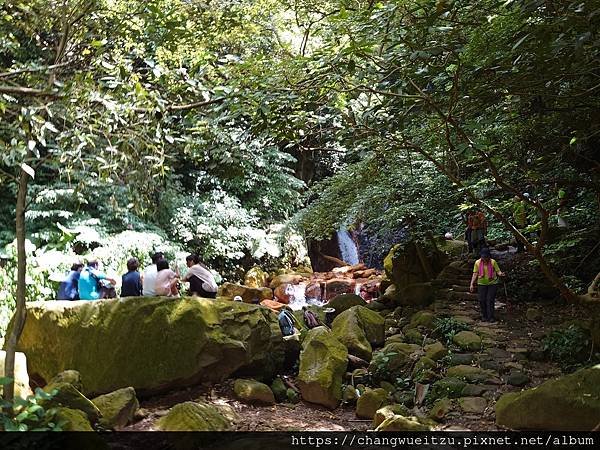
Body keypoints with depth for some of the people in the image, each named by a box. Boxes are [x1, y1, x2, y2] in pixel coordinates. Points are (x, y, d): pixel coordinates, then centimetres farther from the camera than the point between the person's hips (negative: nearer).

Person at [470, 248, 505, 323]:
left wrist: (501, 274, -28)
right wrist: (472, 284, -3)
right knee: (482, 300, -1)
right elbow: (475, 274, 1)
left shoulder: (493, 262, -5)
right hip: (481, 284, 2)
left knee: (490, 300, -6)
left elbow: (498, 271, -4)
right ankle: (484, 316, 15)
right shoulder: (477, 263, -2)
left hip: (492, 284, -1)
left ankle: (491, 317, 2)